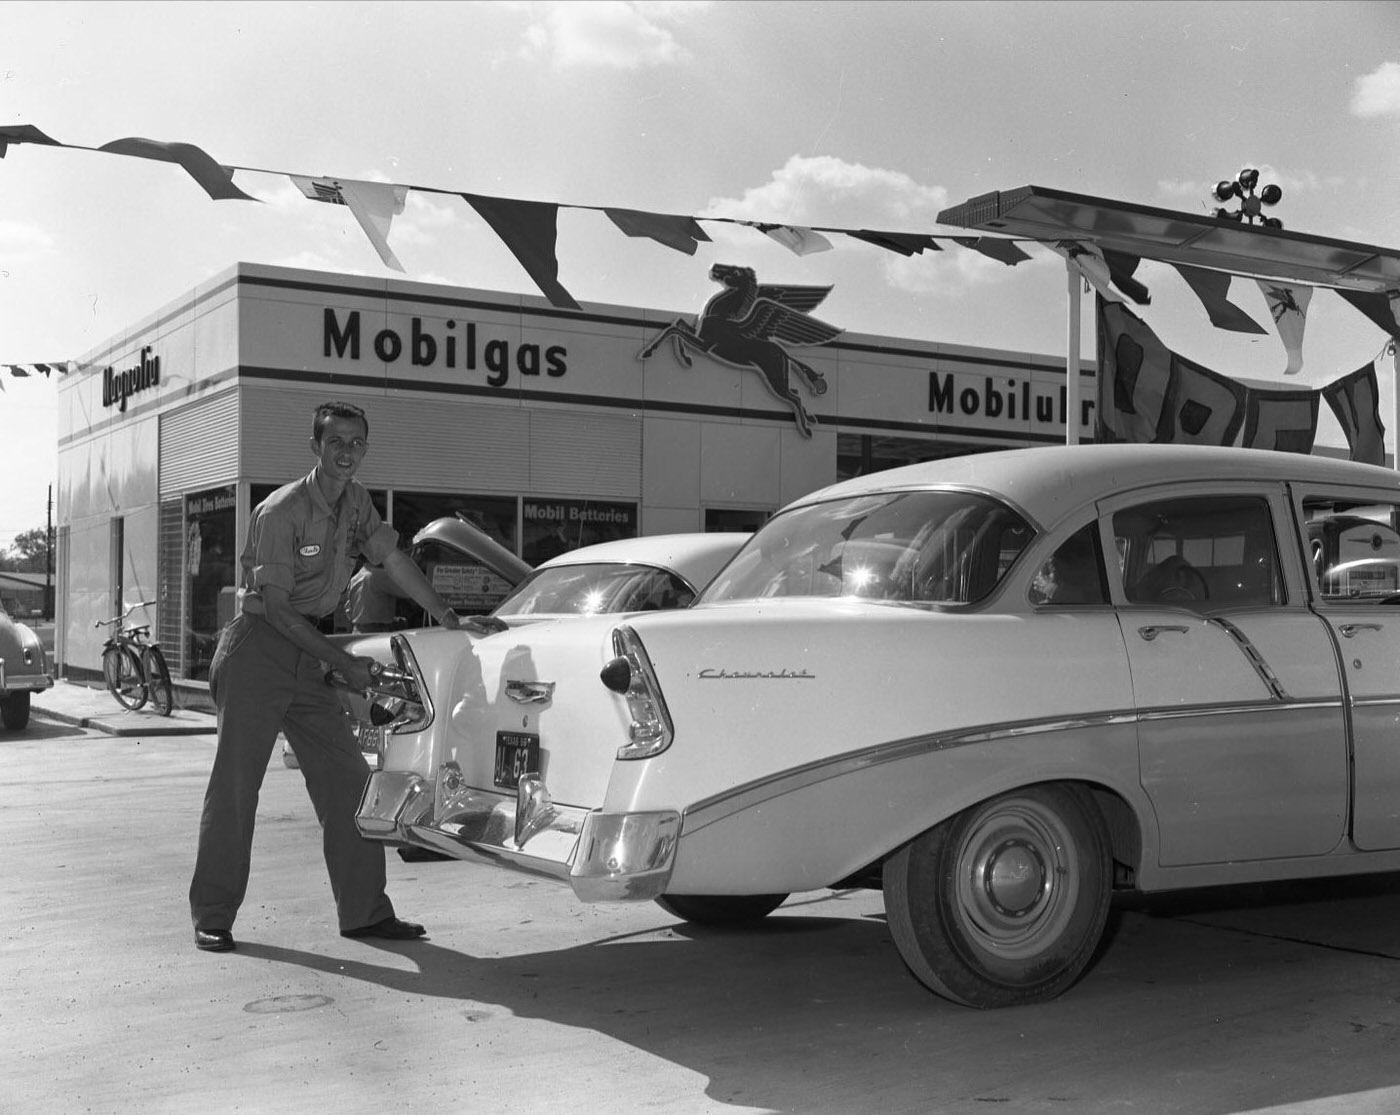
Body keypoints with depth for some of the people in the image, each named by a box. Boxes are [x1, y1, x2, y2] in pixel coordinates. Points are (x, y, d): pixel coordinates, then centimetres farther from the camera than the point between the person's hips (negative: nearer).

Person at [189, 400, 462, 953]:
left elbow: (395, 560, 8)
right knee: (235, 784, -4)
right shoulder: (281, 512, -16)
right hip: (257, 649, -7)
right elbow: (277, 609, -17)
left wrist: (453, 623, -1)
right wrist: (344, 663, -16)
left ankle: (364, 911, 8)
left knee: (349, 782, 3)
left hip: (308, 653, 7)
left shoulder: (356, 503, 6)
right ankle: (212, 917, 5)